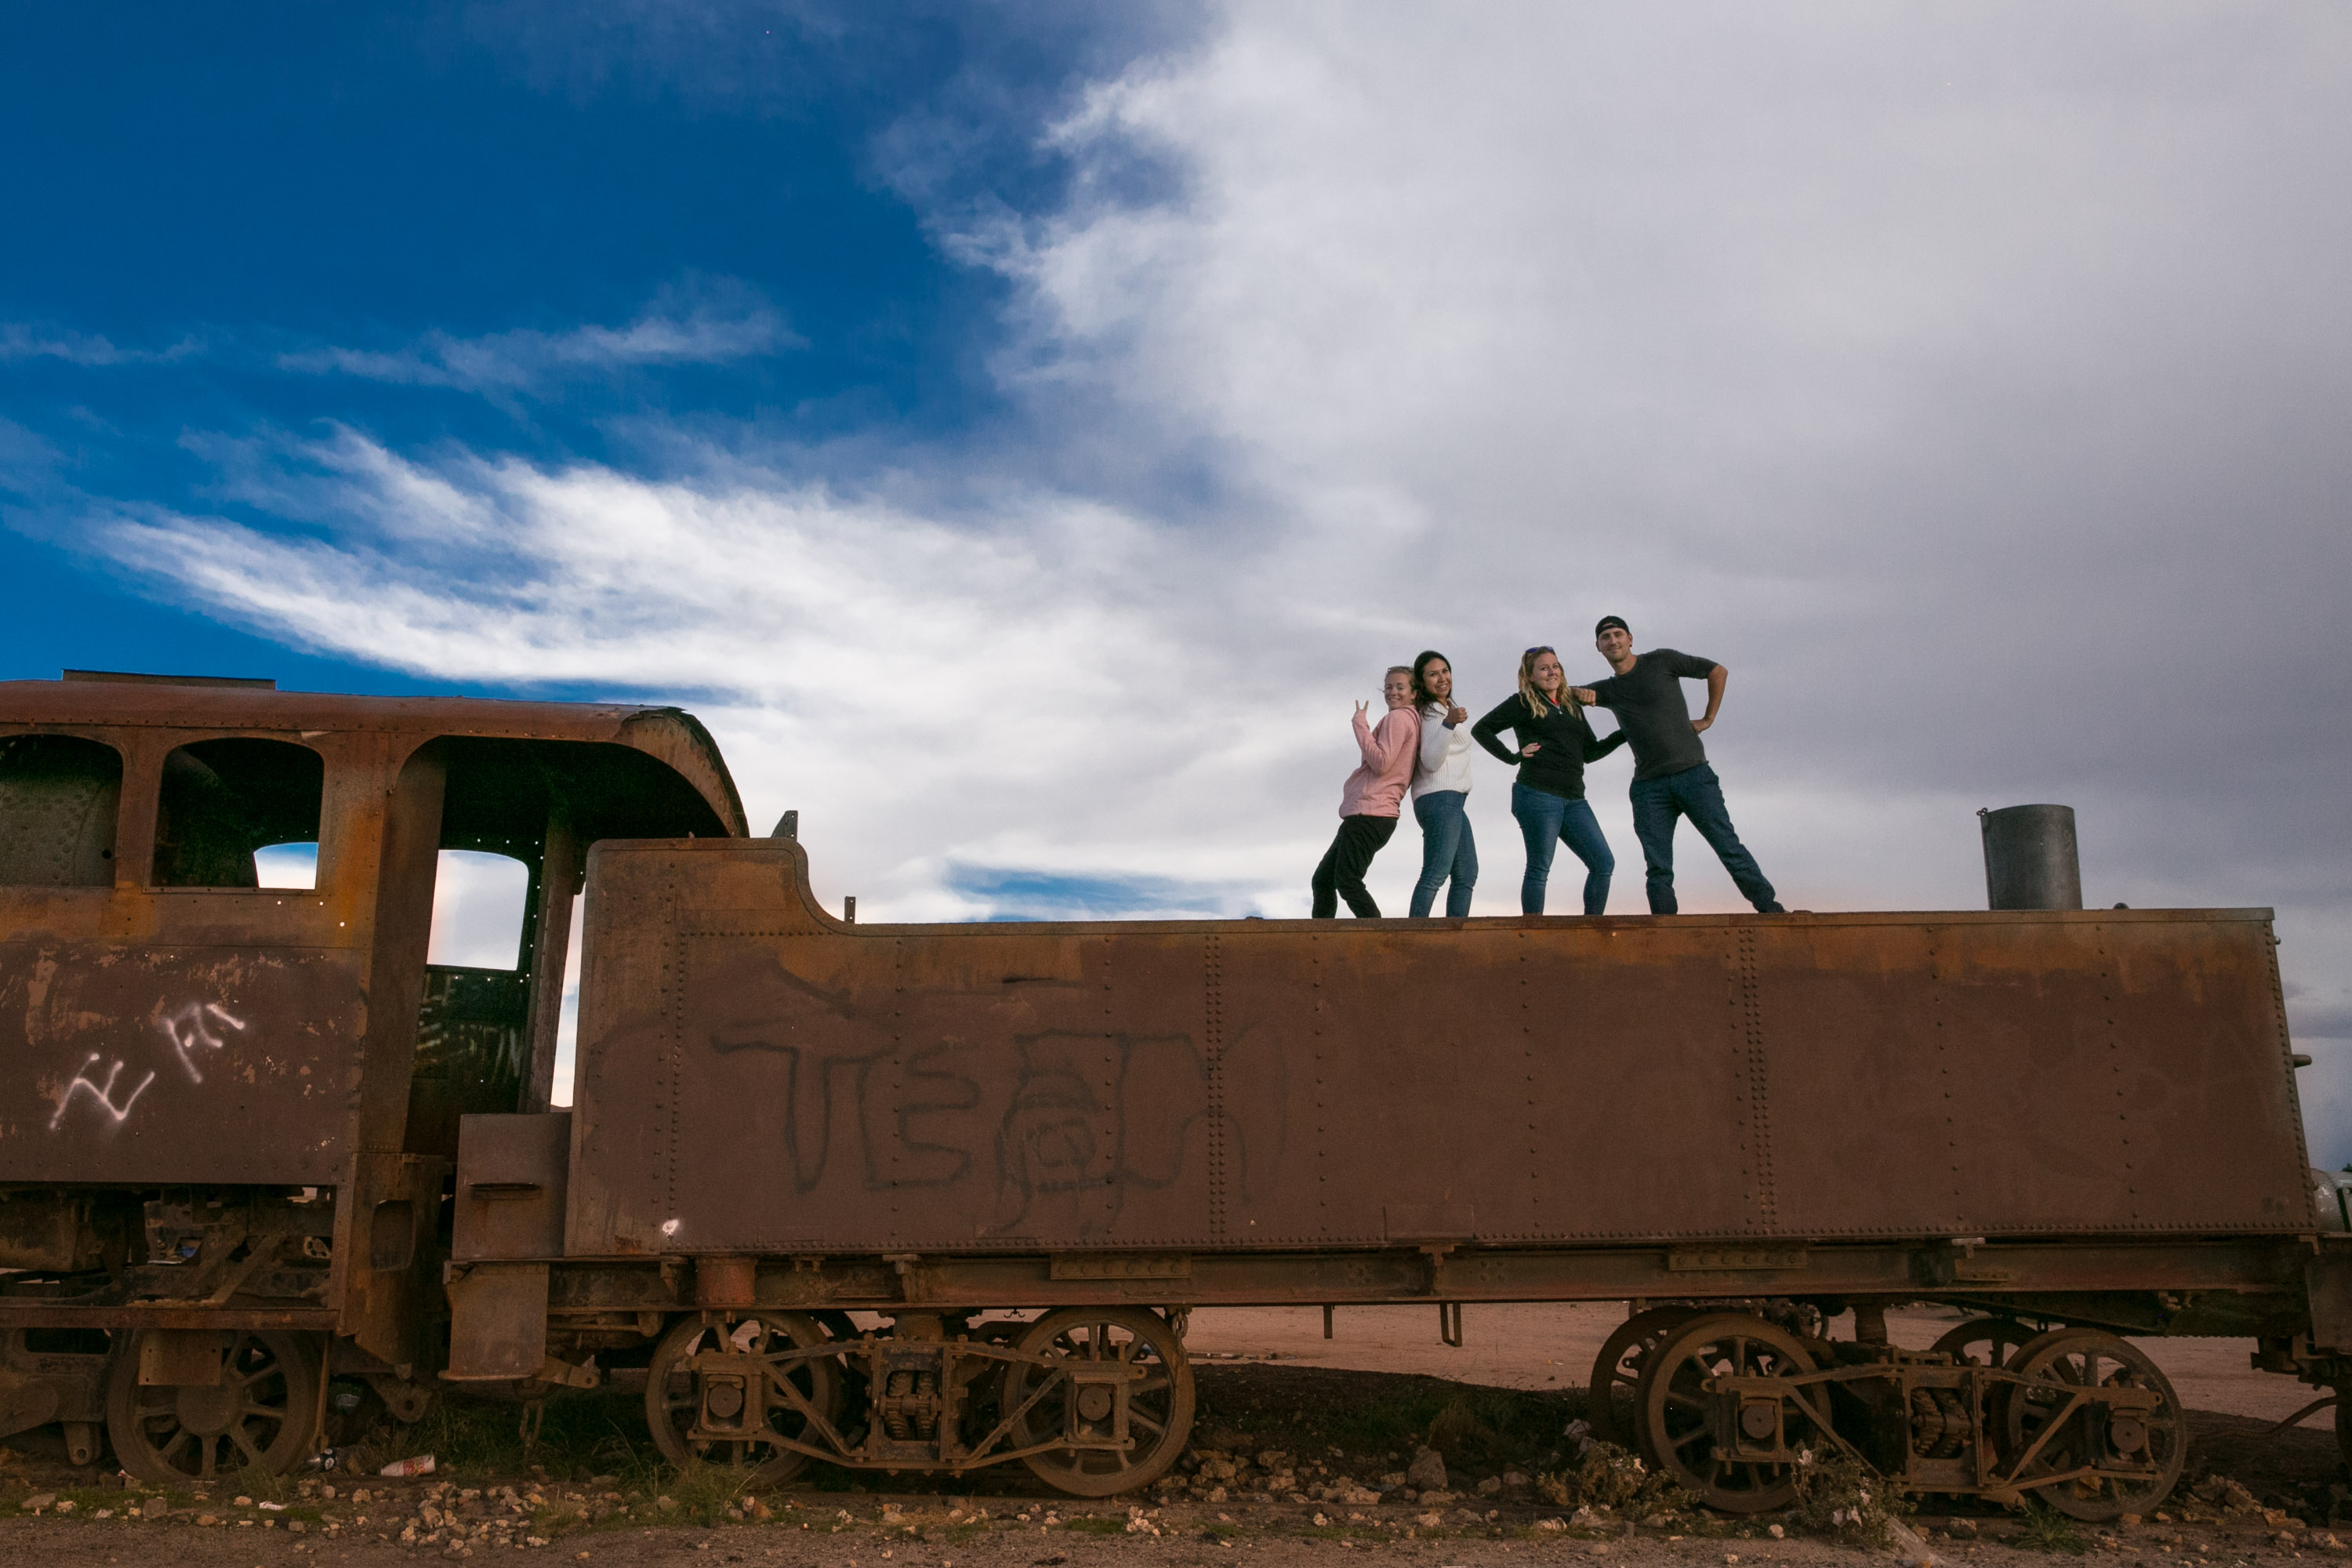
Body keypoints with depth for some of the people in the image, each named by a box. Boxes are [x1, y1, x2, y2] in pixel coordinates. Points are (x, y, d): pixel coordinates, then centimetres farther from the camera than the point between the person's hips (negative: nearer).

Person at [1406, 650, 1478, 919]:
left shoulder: (1446, 709, 20)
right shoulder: (1433, 713, -7)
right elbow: (1431, 761, -18)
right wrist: (1449, 723, -29)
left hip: (1453, 802, 10)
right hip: (1442, 797, -10)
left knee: (1466, 875, 8)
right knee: (1437, 872, -20)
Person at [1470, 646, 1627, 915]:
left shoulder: (1573, 707, 21)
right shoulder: (1523, 703, 4)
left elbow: (1590, 752, 24)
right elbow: (1481, 729, 2)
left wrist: (1626, 733, 18)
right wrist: (1513, 757, -4)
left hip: (1573, 800, 6)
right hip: (1538, 795, -6)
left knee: (1603, 863, -1)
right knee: (1539, 868, -6)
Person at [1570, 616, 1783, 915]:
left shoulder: (1661, 661, 3)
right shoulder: (1608, 690, 15)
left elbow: (1718, 671, 8)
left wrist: (1708, 719, 5)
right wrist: (1581, 694, -10)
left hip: (1692, 773, -3)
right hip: (1649, 786, 3)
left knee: (1729, 847, -6)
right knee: (1659, 870, -4)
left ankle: (1770, 909, 1)